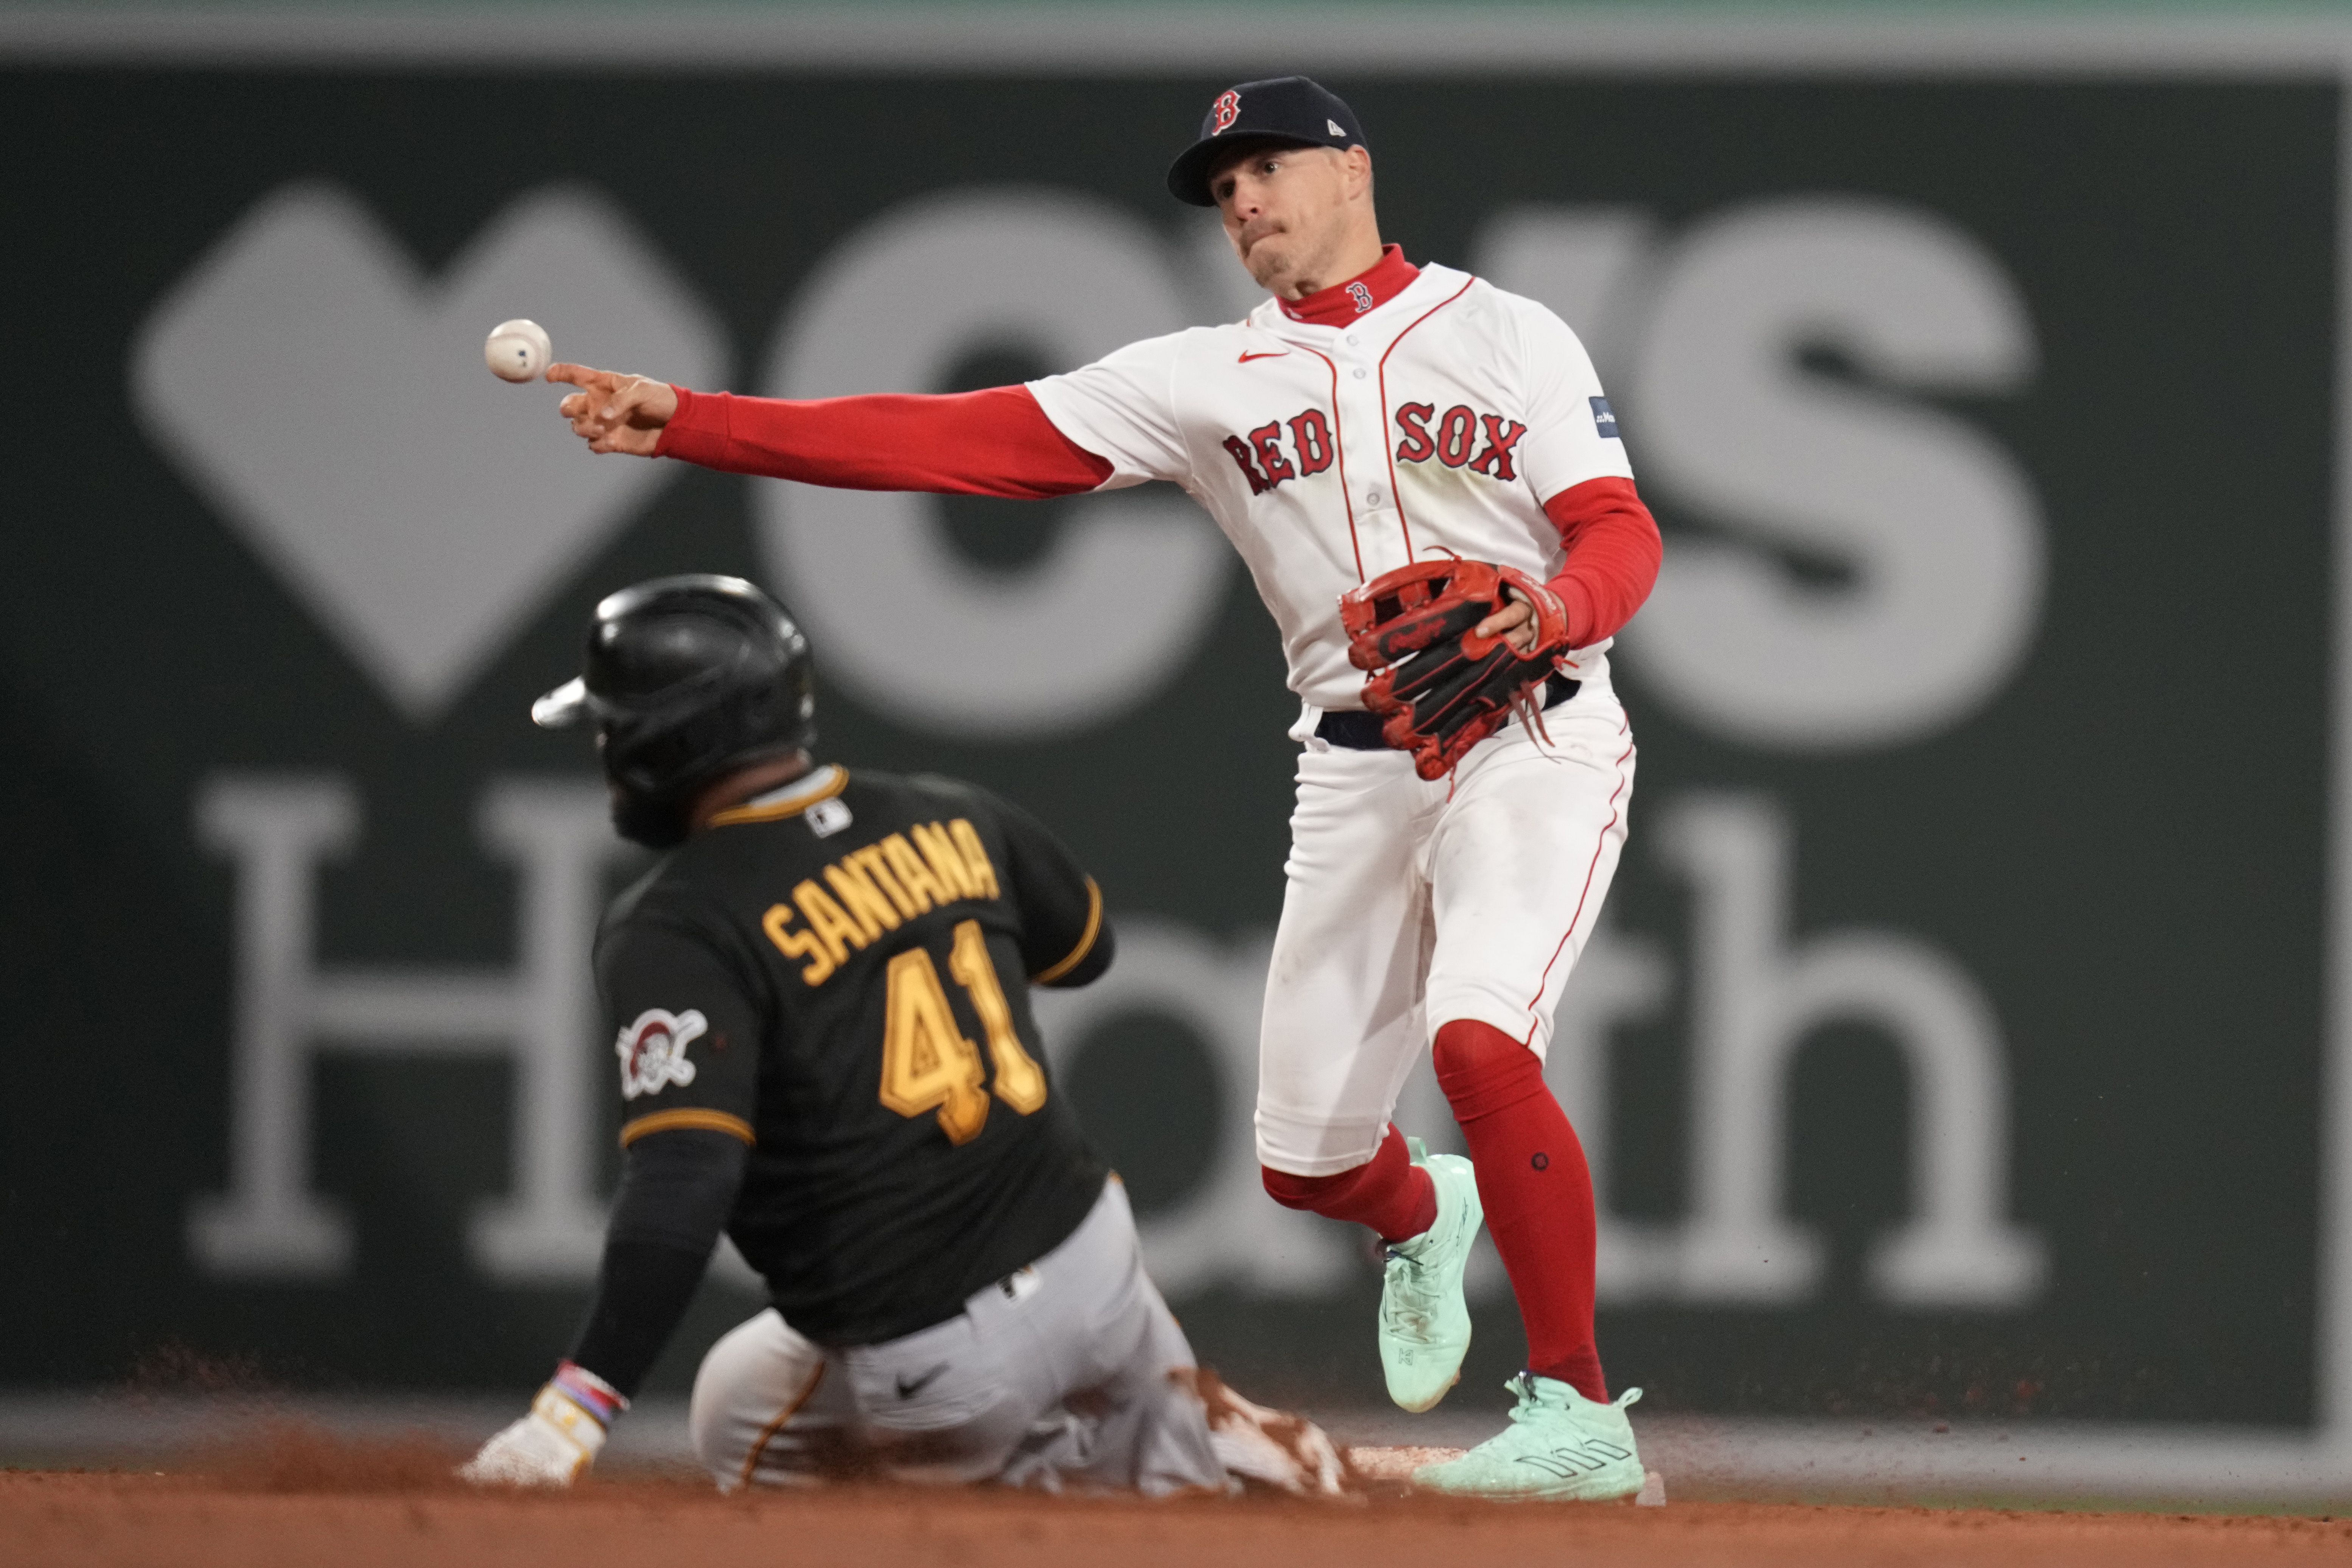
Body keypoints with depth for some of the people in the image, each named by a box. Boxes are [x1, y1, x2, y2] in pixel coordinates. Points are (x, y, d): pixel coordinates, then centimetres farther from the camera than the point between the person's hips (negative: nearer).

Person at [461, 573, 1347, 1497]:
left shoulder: (678, 929, -16)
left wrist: (574, 1413, -32)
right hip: (1097, 1270, 7)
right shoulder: (951, 821, 4)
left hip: (936, 1371, -7)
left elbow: (683, 1180, -28)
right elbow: (1084, 946, 24)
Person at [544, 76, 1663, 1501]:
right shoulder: (1210, 379, 6)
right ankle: (1426, 1218, 44)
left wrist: (1552, 609, -32)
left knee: (1478, 1040, -29)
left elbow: (1621, 532, -7)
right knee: (1308, 1156, 5)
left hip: (1531, 738, -4)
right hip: (1357, 776, 4)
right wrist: (686, 425, -10)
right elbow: (967, 442, -1)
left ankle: (1580, 1416, -20)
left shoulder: (1507, 337, 0)